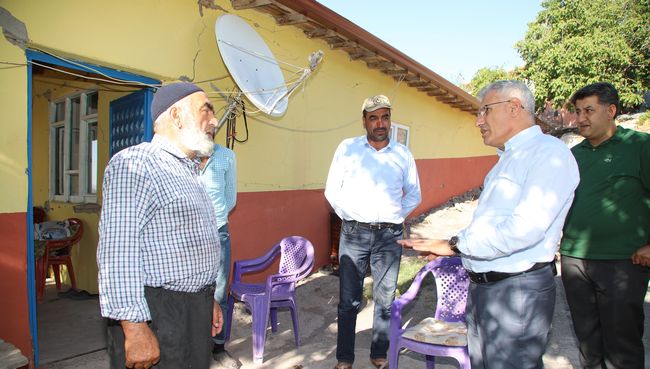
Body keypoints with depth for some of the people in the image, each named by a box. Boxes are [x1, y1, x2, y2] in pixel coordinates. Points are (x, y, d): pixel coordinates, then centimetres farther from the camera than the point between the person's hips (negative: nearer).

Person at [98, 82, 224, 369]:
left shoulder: (188, 173, 17)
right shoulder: (135, 163, -12)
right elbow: (117, 250, -20)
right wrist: (134, 328, -23)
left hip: (196, 312, 9)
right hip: (154, 313, -8)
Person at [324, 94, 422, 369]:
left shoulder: (403, 154, 5)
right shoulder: (347, 148, 1)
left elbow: (414, 195, 15)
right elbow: (332, 191, 5)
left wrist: (392, 219, 8)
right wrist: (350, 218, 3)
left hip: (390, 236, 2)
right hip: (354, 234, -1)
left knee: (385, 299, 11)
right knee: (349, 300, 6)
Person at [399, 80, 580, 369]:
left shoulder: (549, 152, -14)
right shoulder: (506, 159, 17)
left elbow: (525, 228, -27)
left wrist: (455, 244, -18)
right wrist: (447, 247, 9)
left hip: (518, 292, -9)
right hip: (481, 287, 9)